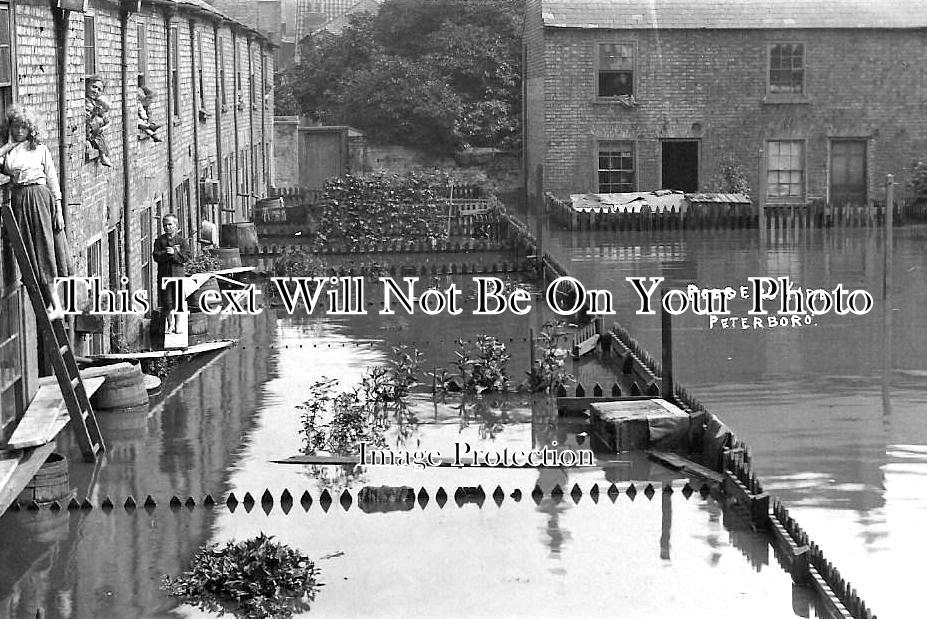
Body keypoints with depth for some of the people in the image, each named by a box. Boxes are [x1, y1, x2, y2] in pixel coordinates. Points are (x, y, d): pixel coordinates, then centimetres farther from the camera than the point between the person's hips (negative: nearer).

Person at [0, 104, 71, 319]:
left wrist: (59, 210, 1)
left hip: (41, 198, -2)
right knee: (31, 255, -1)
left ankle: (54, 306, -4)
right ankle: (55, 305, 1)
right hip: (19, 201, 2)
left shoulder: (41, 149, 7)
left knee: (46, 247, -5)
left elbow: (53, 180, 7)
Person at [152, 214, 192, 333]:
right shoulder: (159, 241, 9)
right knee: (167, 303, 1)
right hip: (164, 275, 1)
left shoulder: (182, 240, 7)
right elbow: (156, 256, -4)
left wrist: (174, 253, -14)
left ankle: (178, 325, 9)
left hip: (178, 275, -1)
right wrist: (167, 253, -15)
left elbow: (188, 256, -4)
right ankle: (170, 325, 11)